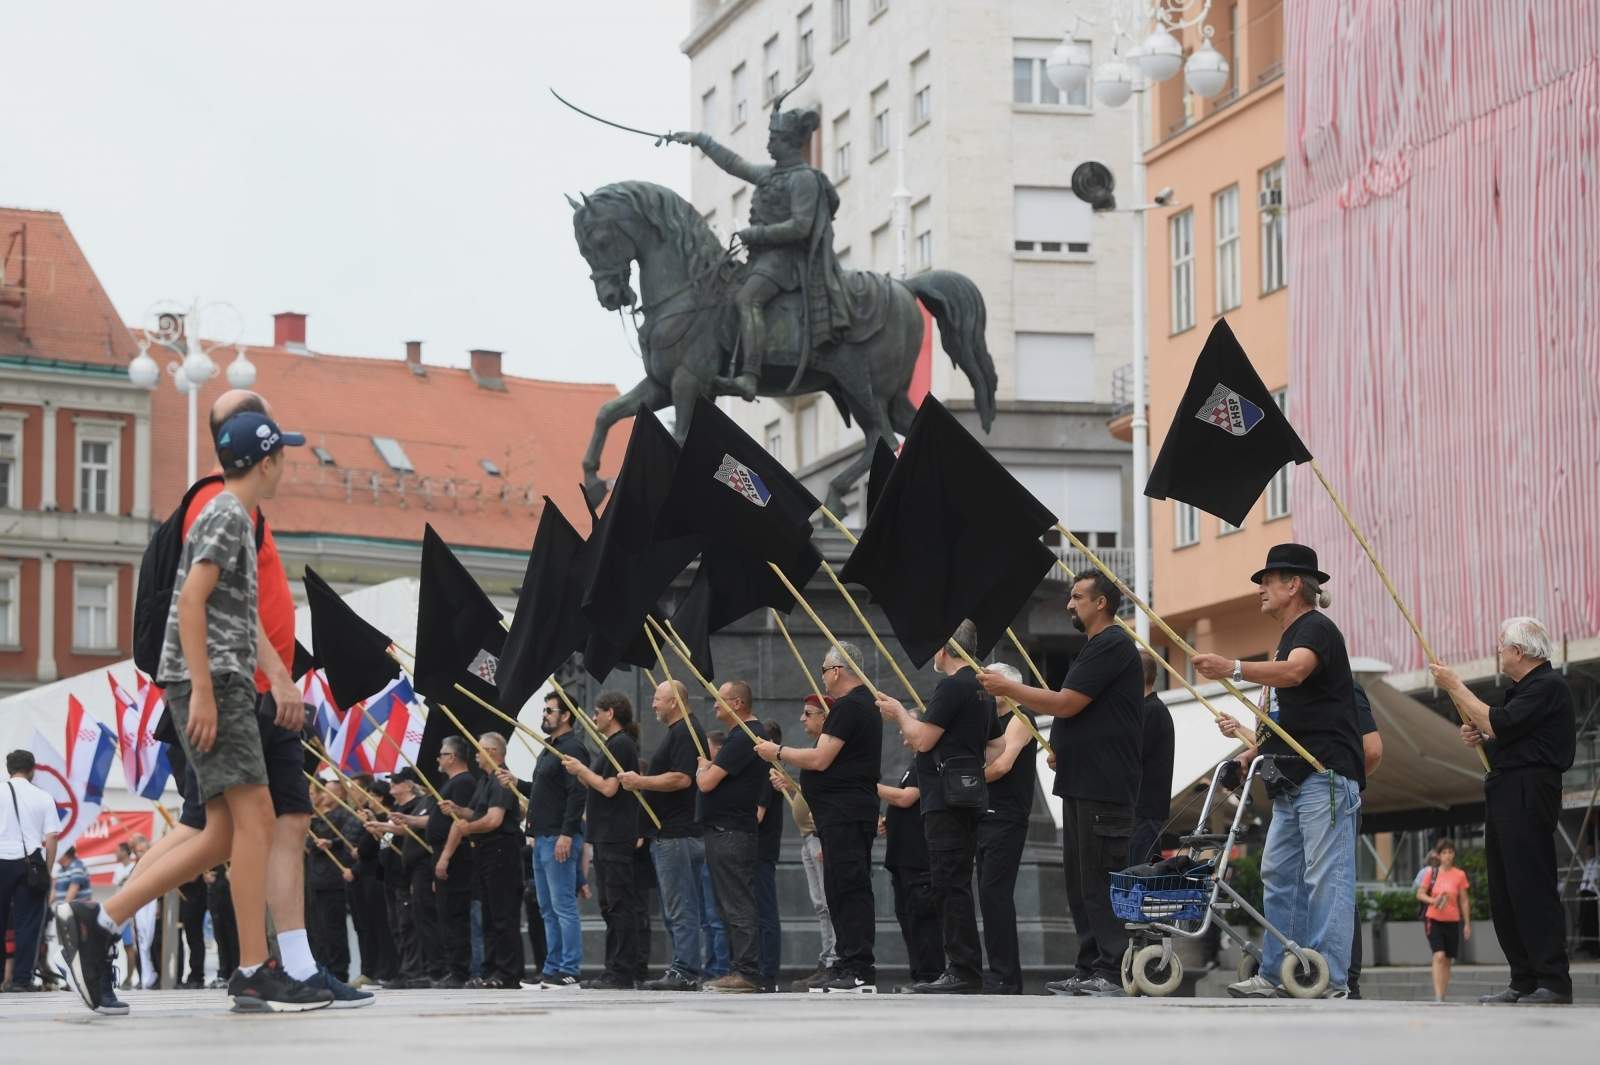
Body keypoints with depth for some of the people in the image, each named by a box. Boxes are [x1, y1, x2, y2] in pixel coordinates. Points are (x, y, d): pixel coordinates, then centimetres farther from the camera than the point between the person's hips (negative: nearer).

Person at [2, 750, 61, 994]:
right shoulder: (43, 797, 6)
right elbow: (51, 839, 2)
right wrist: (47, 872, 8)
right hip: (32, 862, 0)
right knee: (27, 925, 1)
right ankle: (21, 978, -2)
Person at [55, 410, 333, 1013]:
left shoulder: (233, 518, 24)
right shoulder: (227, 515, -6)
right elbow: (190, 600, -16)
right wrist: (203, 691, -22)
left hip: (221, 687, 10)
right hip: (213, 683, -10)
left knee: (224, 836, 5)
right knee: (254, 819, -12)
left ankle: (96, 922, 4)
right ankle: (255, 973, -13)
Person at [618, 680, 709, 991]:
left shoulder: (684, 733, -13)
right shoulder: (678, 732, 21)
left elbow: (681, 778, -23)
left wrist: (641, 782, -16)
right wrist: (641, 781, 20)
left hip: (678, 834, -11)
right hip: (671, 834, 11)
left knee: (680, 907, -11)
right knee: (677, 907, 11)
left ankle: (685, 972, -12)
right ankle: (685, 969, 13)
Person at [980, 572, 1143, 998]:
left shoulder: (1111, 645, -12)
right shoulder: (1097, 647, 21)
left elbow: (1066, 704, -17)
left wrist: (1008, 687, -9)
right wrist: (1063, 750, 14)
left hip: (1103, 787, -11)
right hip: (1082, 784, 11)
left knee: (1098, 879, -11)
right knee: (1079, 879, 11)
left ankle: (1111, 972, -11)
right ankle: (1088, 970, 14)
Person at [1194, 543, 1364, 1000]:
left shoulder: (1316, 628, -7)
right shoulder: (1289, 638, 24)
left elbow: (1294, 672, -30)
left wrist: (1235, 669, -44)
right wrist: (1255, 747, 16)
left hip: (1325, 776, -11)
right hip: (1291, 782, 11)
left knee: (1326, 877, -12)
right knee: (1278, 876, 10)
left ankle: (1332, 982, -15)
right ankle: (1274, 975, 13)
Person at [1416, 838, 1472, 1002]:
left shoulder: (1460, 875, 2)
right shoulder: (1433, 873, 2)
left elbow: (1464, 901, 6)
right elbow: (1420, 894, 7)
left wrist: (1467, 924, 4)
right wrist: (1432, 900, -13)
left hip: (1452, 921, 2)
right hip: (1434, 920, -2)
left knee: (1447, 960, 7)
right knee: (1439, 956, -17)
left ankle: (1442, 997, 17)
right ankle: (1438, 996, -22)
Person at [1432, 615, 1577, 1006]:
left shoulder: (1549, 686, -9)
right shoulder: (1522, 688, 22)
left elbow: (1499, 724, -18)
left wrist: (1455, 687, -10)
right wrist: (1479, 738, 7)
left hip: (1529, 794, -11)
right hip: (1504, 793, 11)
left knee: (1531, 887, -14)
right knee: (1503, 892, 9)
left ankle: (1554, 983, -15)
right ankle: (1524, 982, 11)